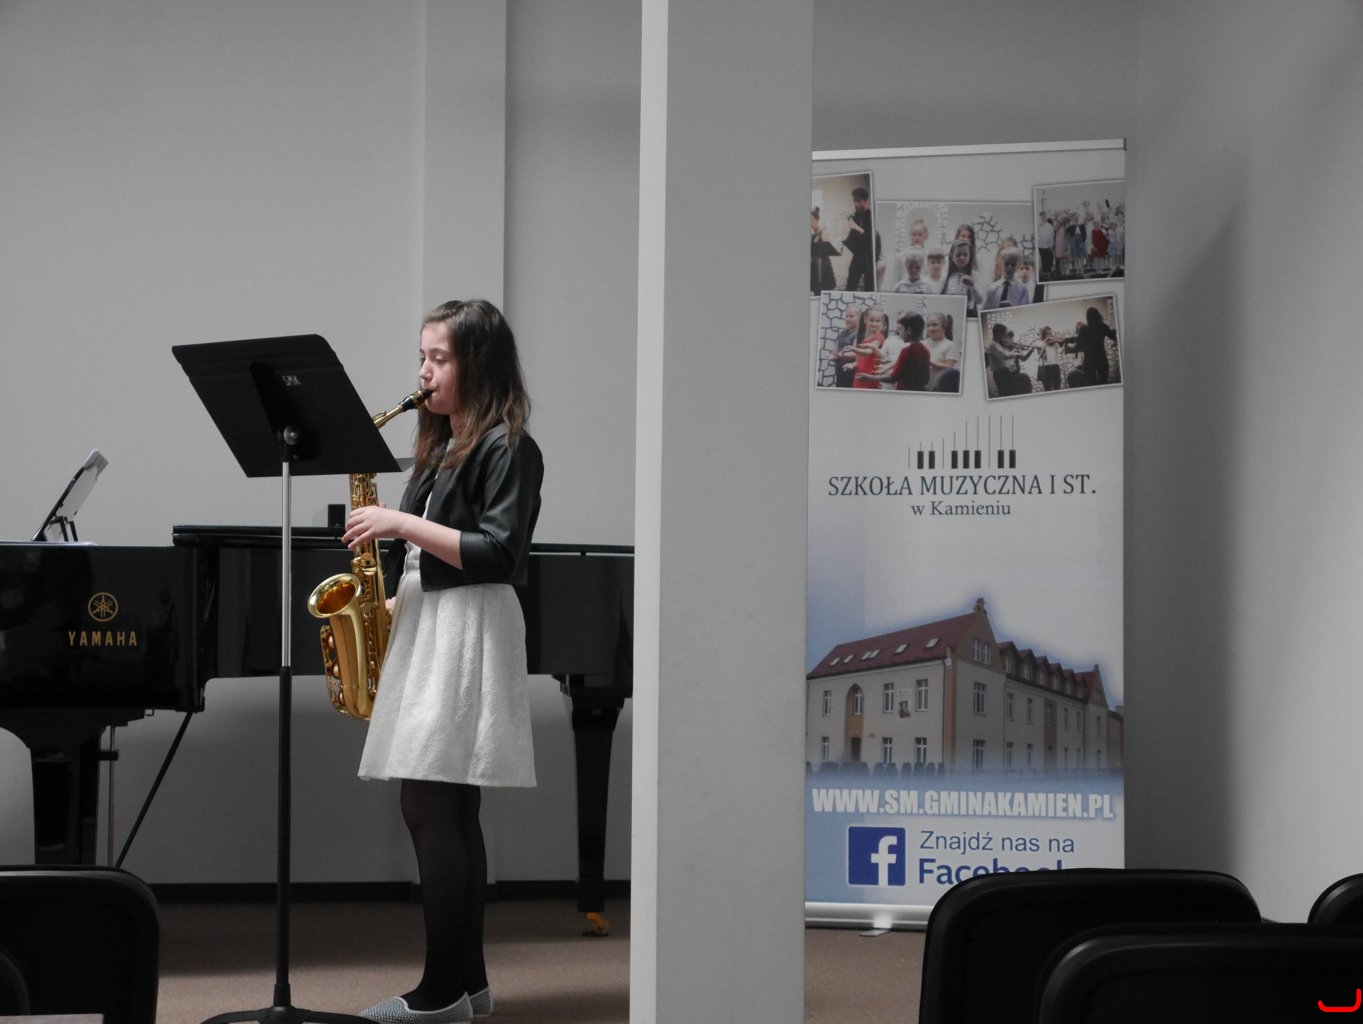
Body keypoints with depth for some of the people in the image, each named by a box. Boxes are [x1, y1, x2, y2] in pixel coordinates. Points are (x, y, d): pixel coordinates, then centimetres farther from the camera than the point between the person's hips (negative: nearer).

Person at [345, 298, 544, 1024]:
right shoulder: (441, 447, 18)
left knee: (429, 807, -12)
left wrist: (403, 524, -17)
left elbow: (497, 553, -17)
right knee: (450, 813, 8)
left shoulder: (506, 448, -8)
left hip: (468, 632, -9)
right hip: (425, 627, 9)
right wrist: (391, 602, 8)